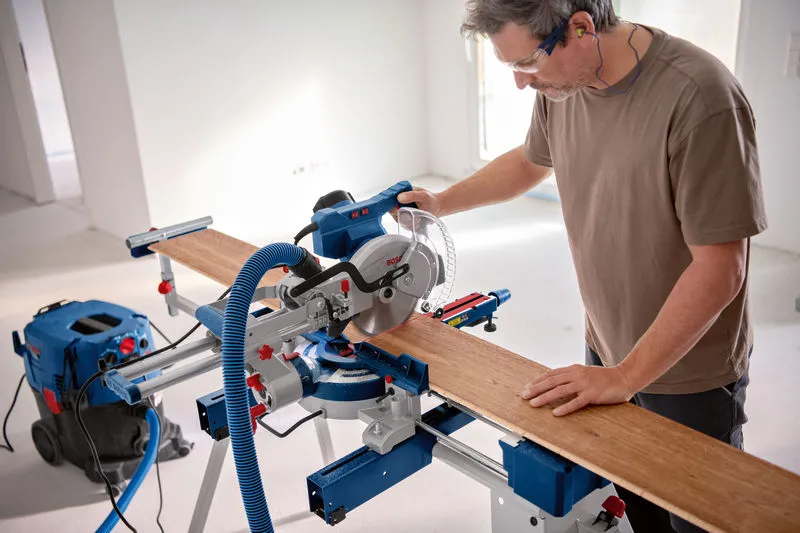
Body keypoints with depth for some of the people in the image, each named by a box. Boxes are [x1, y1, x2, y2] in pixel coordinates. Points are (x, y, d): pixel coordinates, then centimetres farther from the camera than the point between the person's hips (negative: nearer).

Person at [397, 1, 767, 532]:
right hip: (607, 351, 5)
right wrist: (441, 202, 10)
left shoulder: (699, 98, -28)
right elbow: (530, 160, 16)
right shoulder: (561, 84, -6)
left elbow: (719, 269, -25)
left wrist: (626, 376, -22)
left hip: (688, 375, -5)